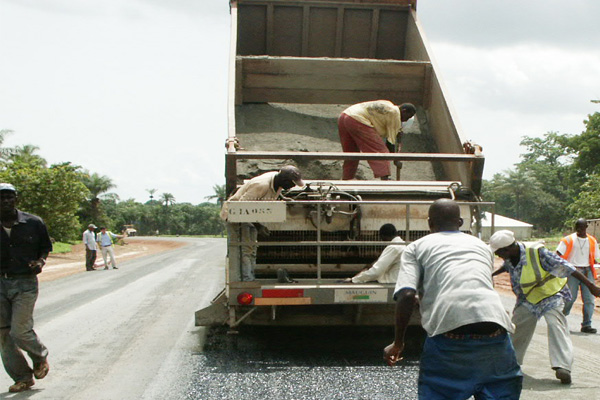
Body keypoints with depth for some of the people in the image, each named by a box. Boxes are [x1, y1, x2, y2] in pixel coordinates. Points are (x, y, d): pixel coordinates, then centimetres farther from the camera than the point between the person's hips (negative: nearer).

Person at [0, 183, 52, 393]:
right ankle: (23, 377, 19)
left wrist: (40, 262, -8)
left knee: (19, 331, -11)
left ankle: (40, 357, 21)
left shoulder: (33, 223, 0)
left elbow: (45, 248, 11)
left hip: (25, 283, -3)